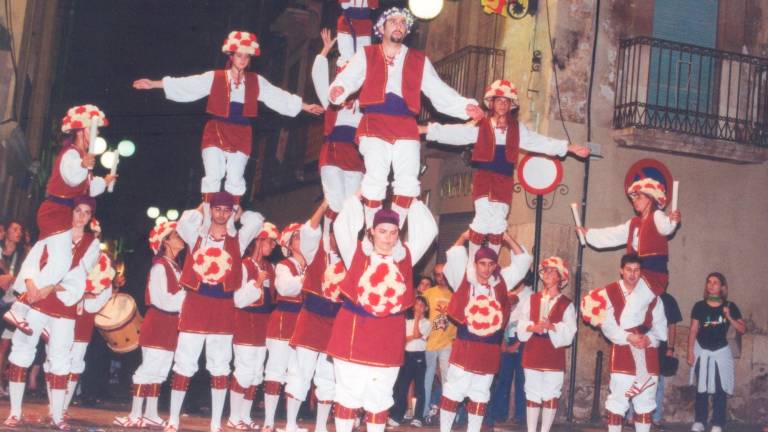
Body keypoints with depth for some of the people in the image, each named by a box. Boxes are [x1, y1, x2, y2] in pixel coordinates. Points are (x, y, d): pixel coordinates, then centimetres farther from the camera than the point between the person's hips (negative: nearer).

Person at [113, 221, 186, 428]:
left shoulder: (176, 267, 15)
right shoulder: (160, 266, -10)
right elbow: (162, 300, -17)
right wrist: (186, 296, -13)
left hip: (170, 326, 8)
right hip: (157, 324, -8)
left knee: (159, 371, 10)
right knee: (148, 368, -6)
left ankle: (151, 414, 15)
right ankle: (135, 415, -2)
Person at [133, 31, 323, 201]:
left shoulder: (256, 81, 6)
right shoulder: (215, 77, -1)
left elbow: (280, 97, 10)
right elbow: (186, 84, -4)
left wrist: (306, 107, 9)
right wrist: (153, 84, -9)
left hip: (241, 134, 2)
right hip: (216, 131, -2)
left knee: (235, 179, 5)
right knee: (213, 175, -8)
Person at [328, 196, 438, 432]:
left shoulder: (406, 256, 7)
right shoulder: (357, 252, 1)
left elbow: (428, 230, 8)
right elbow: (343, 226, -9)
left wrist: (412, 200, 8)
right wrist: (358, 196, -1)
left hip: (388, 339, 2)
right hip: (353, 333, -2)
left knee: (379, 398, 11)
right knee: (348, 393, 6)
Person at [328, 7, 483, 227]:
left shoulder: (419, 60, 22)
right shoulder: (366, 55, 16)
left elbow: (438, 90, 16)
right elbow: (347, 79, 3)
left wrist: (464, 106, 0)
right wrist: (337, 90, -21)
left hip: (406, 126, 2)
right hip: (374, 122, -2)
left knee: (408, 180, -11)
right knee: (376, 176, -16)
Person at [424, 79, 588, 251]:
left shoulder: (517, 128, 11)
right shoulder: (480, 125, 0)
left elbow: (539, 142, 13)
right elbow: (456, 132, -5)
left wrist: (571, 148, 11)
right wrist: (422, 129, -15)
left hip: (504, 179, 3)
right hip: (483, 176, -3)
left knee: (498, 221, 4)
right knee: (483, 216, -13)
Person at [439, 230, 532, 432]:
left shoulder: (501, 283, 8)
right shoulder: (464, 280, 2)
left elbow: (523, 261, 10)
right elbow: (454, 256, -5)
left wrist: (507, 238, 5)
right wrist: (464, 237, 1)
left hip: (489, 351, 3)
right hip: (464, 347, -3)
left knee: (480, 396, 11)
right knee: (453, 392, 0)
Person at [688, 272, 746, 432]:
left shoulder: (730, 306, -4)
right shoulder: (699, 306, -3)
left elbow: (743, 329, -5)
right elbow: (693, 330, 0)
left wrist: (729, 317, -20)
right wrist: (690, 352, -4)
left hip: (721, 352, 0)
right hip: (702, 351, 1)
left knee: (720, 389, 0)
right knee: (701, 389, 6)